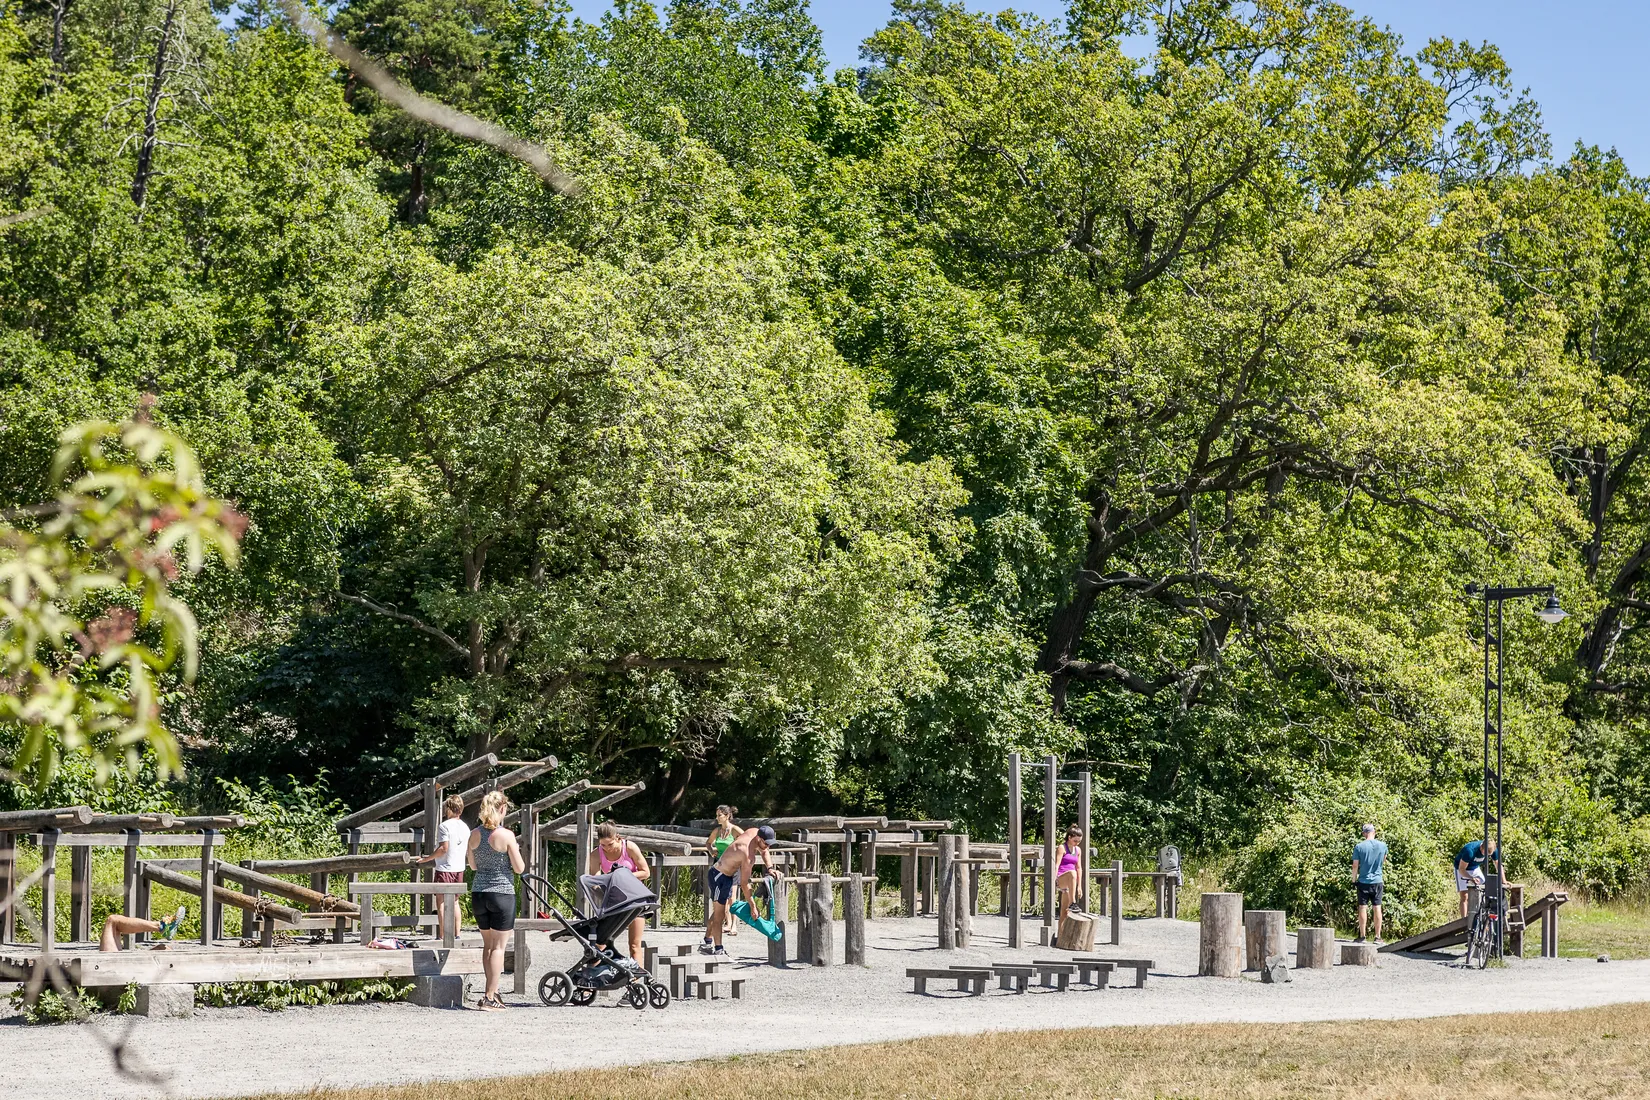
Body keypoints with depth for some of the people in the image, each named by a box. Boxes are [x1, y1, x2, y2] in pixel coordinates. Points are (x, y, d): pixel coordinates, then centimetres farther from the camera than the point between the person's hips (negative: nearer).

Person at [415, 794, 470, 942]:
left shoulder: (445, 825, -14)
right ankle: (456, 934, 17)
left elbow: (443, 848, -19)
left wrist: (426, 859, -12)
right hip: (459, 869, 7)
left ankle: (442, 935, -3)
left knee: (441, 902, 0)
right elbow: (468, 851, 12)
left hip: (445, 869, -7)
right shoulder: (465, 827, 7)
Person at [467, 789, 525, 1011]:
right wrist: (515, 852, 9)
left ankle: (493, 993, 22)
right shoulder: (506, 835, -13)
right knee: (498, 946, 1)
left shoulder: (474, 834, 2)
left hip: (478, 893, 5)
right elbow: (519, 868, -8)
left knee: (487, 945, 17)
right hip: (502, 893, -5)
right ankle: (490, 998, -1)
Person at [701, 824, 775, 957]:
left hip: (729, 875, 10)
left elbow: (764, 851, 14)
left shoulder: (754, 832, -9)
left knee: (721, 912, 17)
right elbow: (744, 884, -27)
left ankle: (707, 944, 26)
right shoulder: (748, 856, -32)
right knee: (719, 914, -9)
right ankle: (718, 950, -8)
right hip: (719, 876, -10)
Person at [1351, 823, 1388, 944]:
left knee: (1363, 908, 2)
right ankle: (1377, 937, 7)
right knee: (1377, 908, 6)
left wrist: (1354, 878, 6)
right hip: (1378, 881, 2)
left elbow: (1355, 866, -7)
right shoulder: (1383, 846, 0)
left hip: (1363, 881, -2)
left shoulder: (1359, 847, -9)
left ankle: (1362, 937, 2)